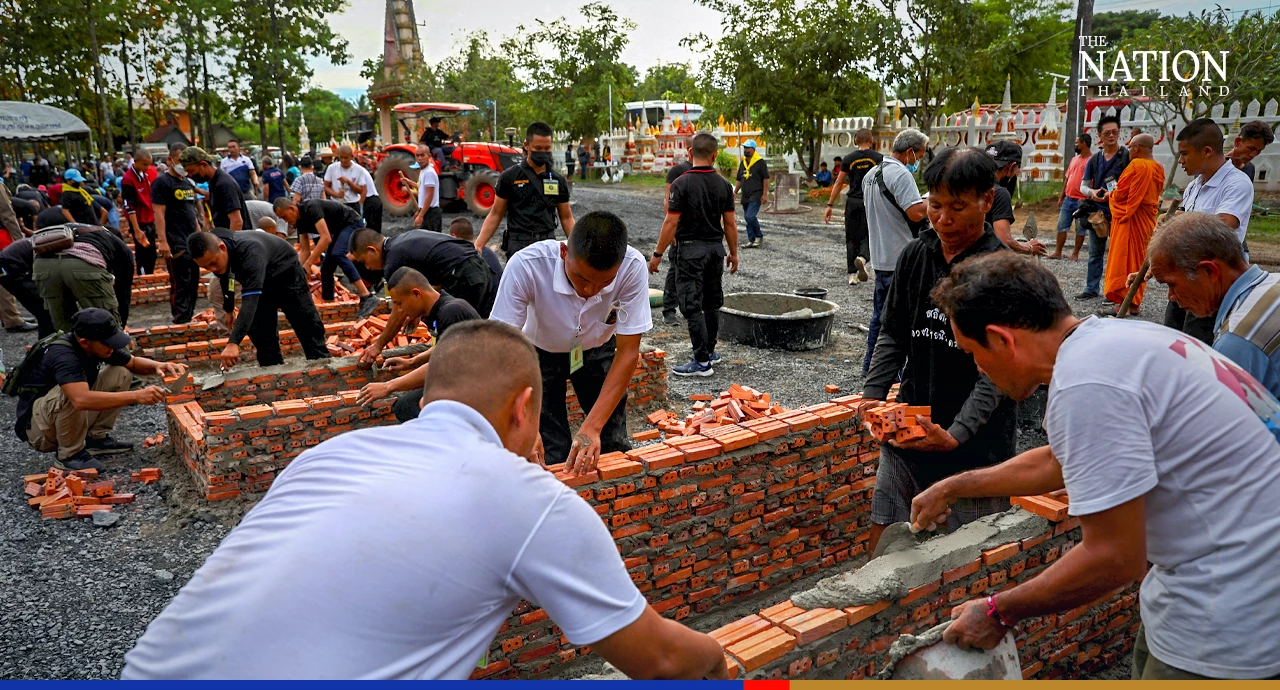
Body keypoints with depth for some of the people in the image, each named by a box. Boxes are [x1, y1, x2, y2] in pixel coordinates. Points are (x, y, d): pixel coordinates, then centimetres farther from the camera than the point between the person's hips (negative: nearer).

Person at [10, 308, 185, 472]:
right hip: (37, 429, -8)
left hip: (70, 417, 8)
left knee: (121, 373, -3)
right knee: (69, 393, -36)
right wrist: (136, 396, -46)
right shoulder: (63, 355, -32)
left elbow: (133, 363, 9)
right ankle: (70, 455, -14)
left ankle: (95, 438, 4)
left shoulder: (98, 346, -8)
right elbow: (81, 400, -48)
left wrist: (157, 366, -13)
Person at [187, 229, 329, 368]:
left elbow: (250, 301, -53)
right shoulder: (212, 253, -22)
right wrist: (229, 309, 17)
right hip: (261, 282, 6)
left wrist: (233, 343, -61)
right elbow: (225, 276, 4)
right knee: (261, 334, -2)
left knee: (308, 329, -1)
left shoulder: (249, 251, -44)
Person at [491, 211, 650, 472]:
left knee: (613, 448, 1)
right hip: (541, 352, -1)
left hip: (597, 351, 2)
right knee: (552, 458, -8)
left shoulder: (633, 267, -32)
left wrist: (591, 426, -35)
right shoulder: (526, 266, -37)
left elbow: (627, 352, -26)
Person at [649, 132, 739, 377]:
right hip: (716, 248, 6)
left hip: (691, 249, -6)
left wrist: (657, 254, -7)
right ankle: (708, 350, 28)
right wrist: (733, 253, 15)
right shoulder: (723, 185, 2)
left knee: (692, 306, -4)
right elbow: (730, 223, 4)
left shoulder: (682, 183, -12)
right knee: (712, 303, 16)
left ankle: (702, 362, -5)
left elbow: (671, 223, -14)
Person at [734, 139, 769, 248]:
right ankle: (751, 240, 13)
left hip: (756, 196, -7)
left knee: (750, 216, -18)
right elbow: (739, 180, 21)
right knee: (747, 218, 7)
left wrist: (765, 194, -13)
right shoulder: (742, 163, 15)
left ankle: (759, 236, 0)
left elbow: (765, 179, -6)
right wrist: (735, 193, 14)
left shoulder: (760, 162, -5)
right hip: (745, 196, 7)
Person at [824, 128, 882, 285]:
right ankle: (862, 257, -24)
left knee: (852, 238, 9)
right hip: (872, 203, -1)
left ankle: (852, 274, 9)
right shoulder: (879, 158, 0)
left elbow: (838, 183, 3)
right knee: (868, 235, 8)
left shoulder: (848, 159, 2)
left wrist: (830, 205, 6)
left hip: (853, 202, 1)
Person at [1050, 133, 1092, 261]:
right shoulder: (1074, 159, 14)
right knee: (1061, 226, 8)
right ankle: (1058, 252, 14)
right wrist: (1061, 197, 16)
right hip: (1068, 199, 7)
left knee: (1080, 228, 4)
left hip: (1081, 201, -7)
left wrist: (1086, 200, -19)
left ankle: (1075, 254, 11)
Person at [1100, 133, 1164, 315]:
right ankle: (1135, 303, 16)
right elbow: (1156, 193, 16)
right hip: (1148, 220, 9)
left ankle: (1122, 303, -7)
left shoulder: (1136, 165, -16)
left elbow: (1121, 193, -14)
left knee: (1122, 259, -5)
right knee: (1139, 259, 13)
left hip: (1129, 219, -8)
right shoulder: (1158, 168, 9)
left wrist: (1110, 196, 8)